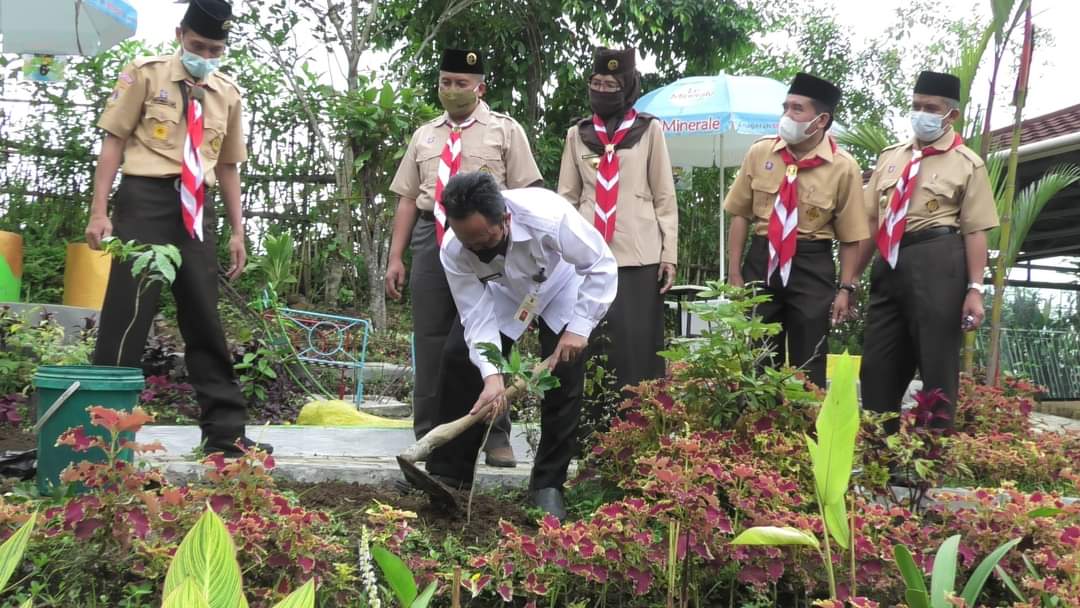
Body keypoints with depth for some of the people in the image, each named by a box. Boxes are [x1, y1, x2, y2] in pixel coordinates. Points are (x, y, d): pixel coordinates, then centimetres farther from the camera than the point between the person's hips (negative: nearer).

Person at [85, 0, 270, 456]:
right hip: (146, 200, -4)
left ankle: (224, 431, 13)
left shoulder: (227, 94, 13)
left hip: (197, 211, 4)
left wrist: (238, 230, 13)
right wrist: (100, 210, -8)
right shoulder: (145, 75, 2)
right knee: (127, 316, -5)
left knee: (205, 321, 8)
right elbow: (115, 141, 0)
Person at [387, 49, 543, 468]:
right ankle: (429, 437, 15)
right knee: (430, 340, 6)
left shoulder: (505, 131, 4)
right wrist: (395, 258, 7)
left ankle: (495, 438, 9)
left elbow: (524, 196, -1)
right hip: (431, 241, 4)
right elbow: (408, 199, 14)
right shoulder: (424, 136, 16)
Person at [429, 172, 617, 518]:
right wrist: (492, 375, -39)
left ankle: (548, 485, -1)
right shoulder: (454, 251, -31)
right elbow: (477, 317, -26)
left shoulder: (548, 216, -41)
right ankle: (450, 474, 6)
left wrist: (579, 327, -32)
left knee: (564, 380, -13)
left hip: (560, 290, -2)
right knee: (464, 369, -6)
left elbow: (602, 266, -29)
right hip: (503, 294, 2)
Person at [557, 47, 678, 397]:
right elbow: (567, 198, 14)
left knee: (638, 345, -4)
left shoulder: (649, 130, 6)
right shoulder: (578, 134, 13)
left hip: (639, 254, -2)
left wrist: (669, 253, -1)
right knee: (590, 345, 0)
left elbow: (665, 196, 5)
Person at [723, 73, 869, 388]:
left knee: (808, 366, 7)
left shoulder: (843, 167, -9)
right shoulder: (760, 153, -1)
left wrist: (845, 289, -7)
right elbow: (741, 215, 4)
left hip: (812, 266, -2)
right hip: (762, 259, 3)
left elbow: (850, 237, -4)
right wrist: (734, 273, 1)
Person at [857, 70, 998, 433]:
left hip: (937, 264, -5)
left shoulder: (967, 164, 1)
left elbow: (975, 232, -4)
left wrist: (974, 289, -12)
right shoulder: (890, 157, 16)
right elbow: (871, 220, 17)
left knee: (937, 364, 2)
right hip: (889, 265, 5)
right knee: (878, 365, 9)